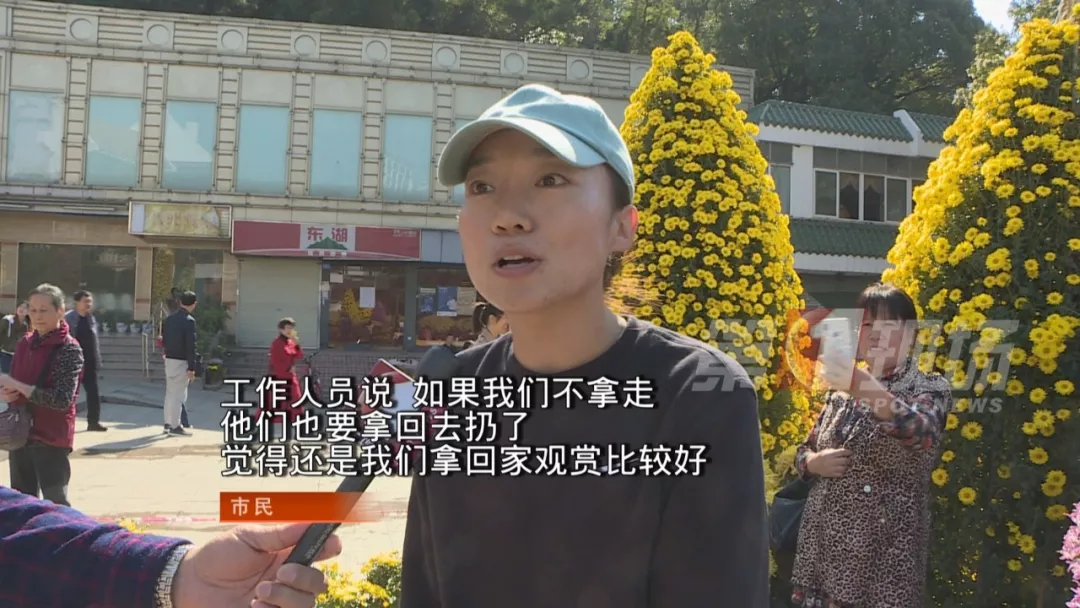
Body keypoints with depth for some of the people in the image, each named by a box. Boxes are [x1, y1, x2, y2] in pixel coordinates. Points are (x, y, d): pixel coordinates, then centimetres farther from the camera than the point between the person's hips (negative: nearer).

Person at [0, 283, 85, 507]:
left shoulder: (69, 349, -13)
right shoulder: (25, 344, 7)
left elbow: (62, 400, -20)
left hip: (51, 438, -7)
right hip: (20, 434, 7)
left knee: (56, 505, -1)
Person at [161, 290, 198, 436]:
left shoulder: (169, 318, 8)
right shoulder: (189, 321, -16)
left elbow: (164, 339, 13)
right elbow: (190, 345, -18)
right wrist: (191, 368, -18)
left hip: (169, 359, 8)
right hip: (181, 362, -8)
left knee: (170, 392, 15)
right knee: (179, 394, -2)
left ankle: (168, 423, 23)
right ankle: (175, 426, 0)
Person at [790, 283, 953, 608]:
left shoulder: (930, 388, -4)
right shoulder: (842, 389, 9)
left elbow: (920, 433, -27)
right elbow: (804, 453, 17)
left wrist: (863, 385, -42)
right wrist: (816, 462, -7)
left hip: (886, 555, -4)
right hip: (823, 546, 4)